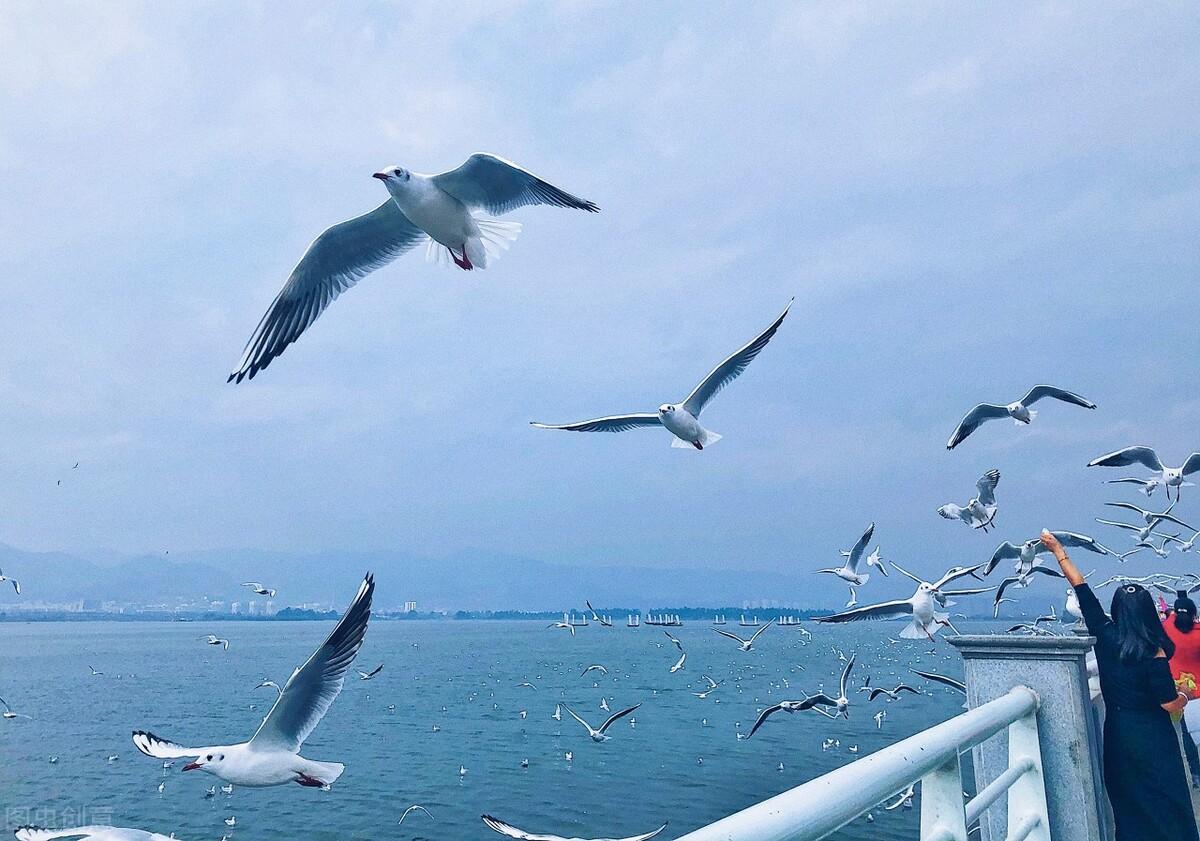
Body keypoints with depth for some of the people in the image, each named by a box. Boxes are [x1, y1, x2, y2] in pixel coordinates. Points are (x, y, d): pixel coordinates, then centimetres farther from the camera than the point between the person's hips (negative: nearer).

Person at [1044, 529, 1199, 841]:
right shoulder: (1154, 654, -18)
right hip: (1151, 735, -4)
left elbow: (1082, 590, -4)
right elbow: (1170, 704, -14)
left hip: (1117, 730, 4)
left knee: (1128, 800, 17)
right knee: (1166, 803, 8)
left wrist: (1058, 551, 3)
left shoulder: (1105, 636, -10)